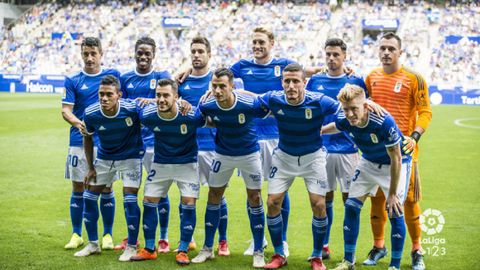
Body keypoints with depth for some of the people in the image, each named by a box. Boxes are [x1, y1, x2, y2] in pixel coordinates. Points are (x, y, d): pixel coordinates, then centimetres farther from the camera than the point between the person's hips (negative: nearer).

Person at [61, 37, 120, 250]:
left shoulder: (113, 75, 5)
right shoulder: (73, 81, 4)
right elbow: (66, 110, -3)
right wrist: (78, 123, -22)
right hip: (79, 142, 1)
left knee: (106, 189, 3)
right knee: (78, 188, 5)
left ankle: (107, 235, 14)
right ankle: (76, 235, 15)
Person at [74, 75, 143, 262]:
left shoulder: (132, 109, -28)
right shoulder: (90, 114, -19)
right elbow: (88, 138, 0)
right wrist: (90, 168, 1)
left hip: (130, 157, -3)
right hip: (104, 157, 4)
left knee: (130, 199, -12)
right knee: (89, 196, 3)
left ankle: (132, 247, 6)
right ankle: (93, 244, 20)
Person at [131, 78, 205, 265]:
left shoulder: (192, 115, -27)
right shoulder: (147, 115, -21)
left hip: (187, 163, -2)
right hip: (160, 163, 3)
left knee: (189, 203, -9)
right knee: (149, 202, 1)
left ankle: (183, 250, 6)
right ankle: (149, 249, 15)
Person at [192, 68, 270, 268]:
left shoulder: (250, 104, -29)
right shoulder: (207, 106, -20)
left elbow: (269, 110, -9)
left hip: (249, 154, -3)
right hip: (222, 154, 3)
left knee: (255, 199, -2)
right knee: (213, 198, 6)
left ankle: (258, 252, 8)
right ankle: (207, 249, 19)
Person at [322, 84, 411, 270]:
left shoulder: (384, 122, -37)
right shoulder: (345, 121, -22)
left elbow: (396, 160, -27)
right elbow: (331, 128, 7)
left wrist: (392, 194, -22)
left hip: (395, 164, -5)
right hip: (368, 162, 5)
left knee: (395, 212, -13)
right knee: (351, 207, 1)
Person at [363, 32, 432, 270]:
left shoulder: (414, 79, -5)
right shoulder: (371, 78, 9)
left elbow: (425, 112, -7)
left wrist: (414, 136, -20)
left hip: (403, 149, -4)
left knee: (409, 200, -1)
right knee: (377, 198, 10)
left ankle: (417, 251, 11)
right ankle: (378, 247, 24)